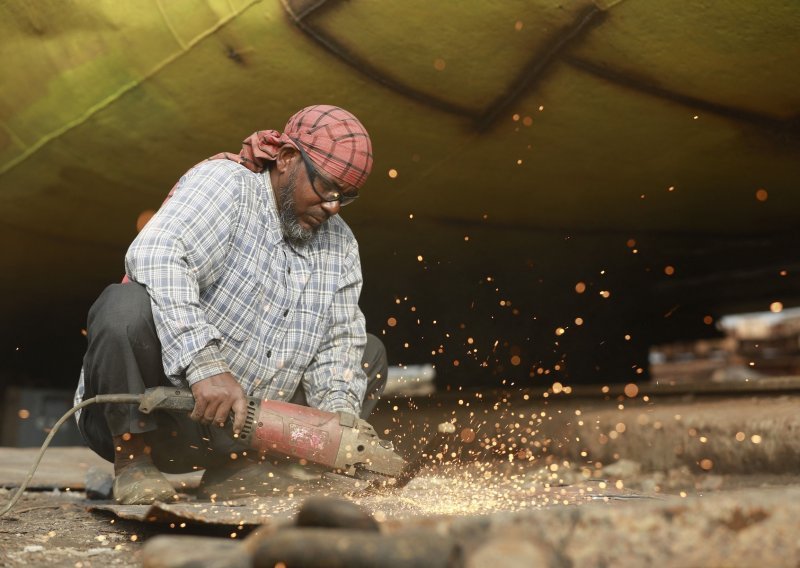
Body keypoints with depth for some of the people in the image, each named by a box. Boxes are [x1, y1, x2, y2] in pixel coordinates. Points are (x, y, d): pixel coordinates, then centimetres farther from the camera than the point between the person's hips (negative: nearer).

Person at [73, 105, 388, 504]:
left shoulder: (340, 245, 7)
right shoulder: (225, 182, -11)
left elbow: (338, 343, 1)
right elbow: (158, 256, -29)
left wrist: (339, 413, -18)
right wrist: (206, 367, -38)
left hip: (235, 430, 6)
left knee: (368, 354, 6)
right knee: (128, 304, -33)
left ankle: (235, 469, -2)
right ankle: (133, 459, -10)